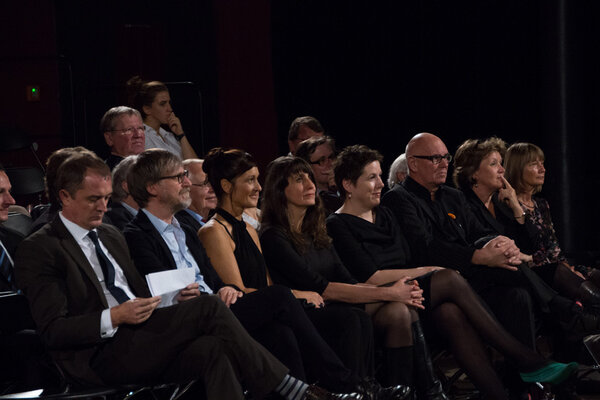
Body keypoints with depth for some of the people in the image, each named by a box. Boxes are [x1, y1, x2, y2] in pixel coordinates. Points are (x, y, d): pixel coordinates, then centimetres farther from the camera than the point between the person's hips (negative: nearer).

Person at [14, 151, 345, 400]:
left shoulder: (111, 236, 23)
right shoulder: (37, 250, -2)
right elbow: (53, 330, -10)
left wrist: (173, 299, 4)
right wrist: (114, 318, -22)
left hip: (137, 344, 7)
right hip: (100, 357, -7)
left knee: (211, 350, -26)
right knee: (209, 307, -22)